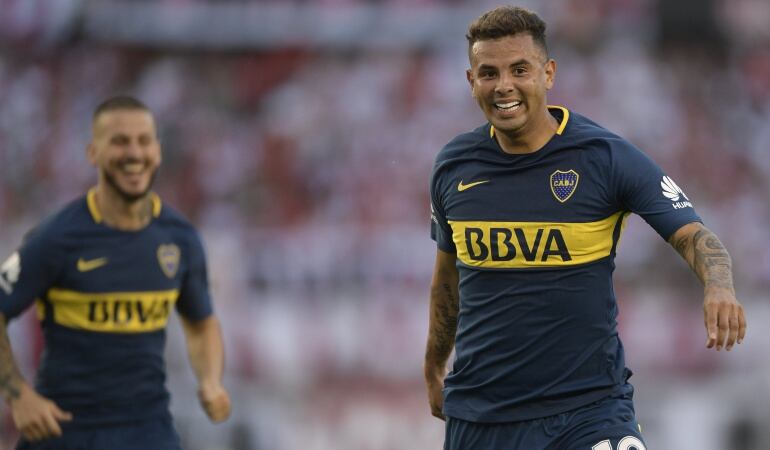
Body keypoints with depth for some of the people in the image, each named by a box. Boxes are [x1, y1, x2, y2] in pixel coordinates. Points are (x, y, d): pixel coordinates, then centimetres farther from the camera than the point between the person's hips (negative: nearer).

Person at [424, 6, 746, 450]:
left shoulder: (606, 156, -8)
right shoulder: (453, 167, 3)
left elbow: (693, 235, -13)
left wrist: (719, 289, -33)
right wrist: (434, 369, 25)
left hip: (588, 407, -3)